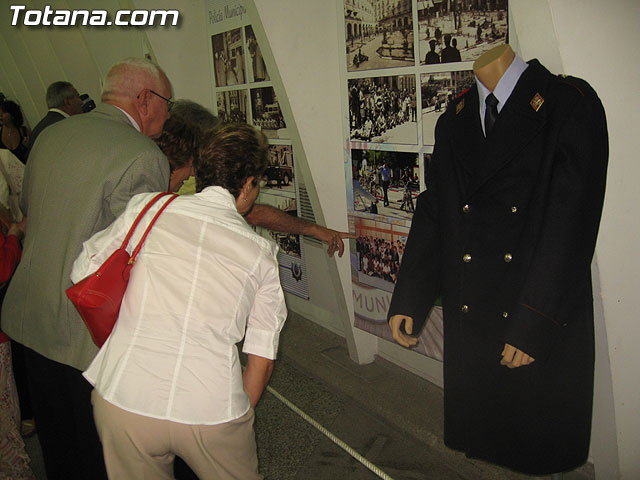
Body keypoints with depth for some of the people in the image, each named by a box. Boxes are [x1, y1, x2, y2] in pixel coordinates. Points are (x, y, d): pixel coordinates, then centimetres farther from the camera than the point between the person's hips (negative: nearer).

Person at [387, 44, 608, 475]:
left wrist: (533, 326, -18)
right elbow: (433, 213, 6)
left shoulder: (571, 104, -11)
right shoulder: (455, 117, 6)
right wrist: (408, 300, 1)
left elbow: (569, 228, -16)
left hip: (545, 320, -4)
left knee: (540, 450, 14)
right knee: (475, 434, 18)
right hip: (469, 318, 4)